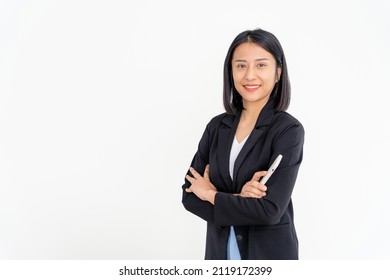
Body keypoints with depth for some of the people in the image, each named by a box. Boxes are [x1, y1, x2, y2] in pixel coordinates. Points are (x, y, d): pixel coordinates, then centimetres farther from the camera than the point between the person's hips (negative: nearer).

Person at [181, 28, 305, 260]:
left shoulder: (289, 130, -13)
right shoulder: (217, 126, 1)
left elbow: (270, 210, -21)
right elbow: (190, 194, -3)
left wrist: (212, 194, -10)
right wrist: (236, 199, -19)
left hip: (269, 255, -4)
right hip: (220, 252, 4)